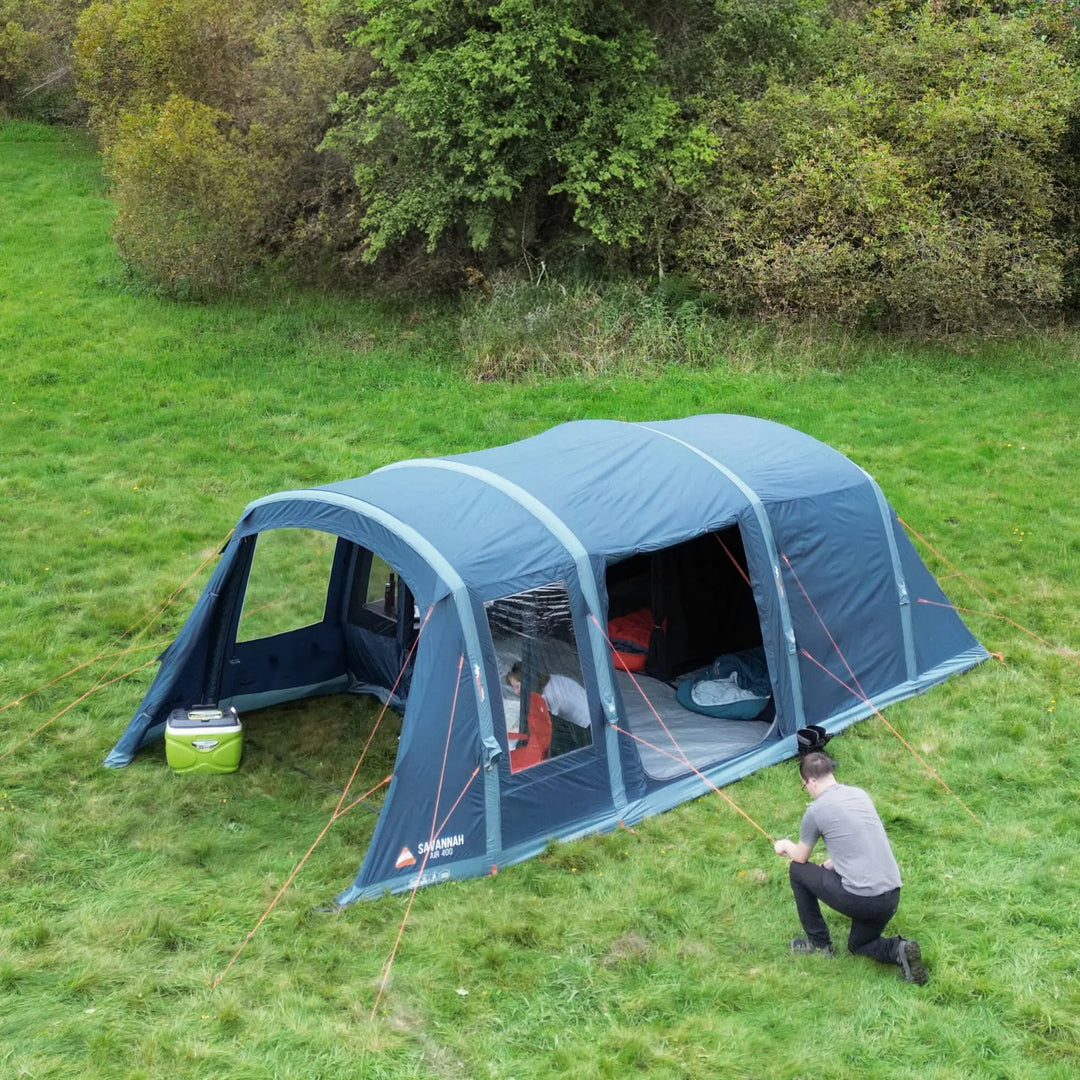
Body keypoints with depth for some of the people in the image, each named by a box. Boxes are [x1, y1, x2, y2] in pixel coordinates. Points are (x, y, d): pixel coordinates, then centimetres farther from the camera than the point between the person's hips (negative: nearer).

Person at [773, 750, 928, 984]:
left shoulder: (816, 810, -7)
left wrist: (785, 846, 31)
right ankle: (898, 950, 0)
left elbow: (801, 858, 10)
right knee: (858, 945, 30)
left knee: (797, 870, 15)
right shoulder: (860, 794, 12)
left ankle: (819, 942, 23)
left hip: (860, 899, -7)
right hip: (892, 896, 7)